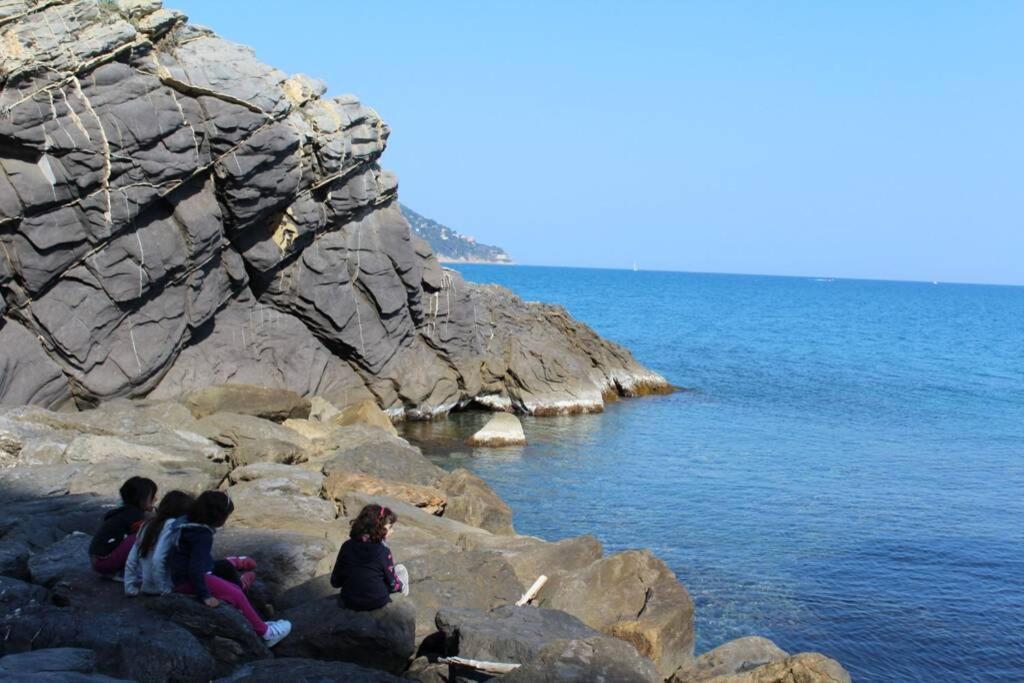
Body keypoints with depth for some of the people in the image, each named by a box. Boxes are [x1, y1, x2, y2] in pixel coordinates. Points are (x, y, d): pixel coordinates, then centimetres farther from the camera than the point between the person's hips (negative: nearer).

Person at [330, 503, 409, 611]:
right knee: (401, 569, 18)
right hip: (377, 602, -4)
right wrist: (401, 585, 14)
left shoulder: (347, 547, -9)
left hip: (349, 602, 4)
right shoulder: (383, 552, -18)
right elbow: (392, 585, -9)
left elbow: (335, 582, -3)